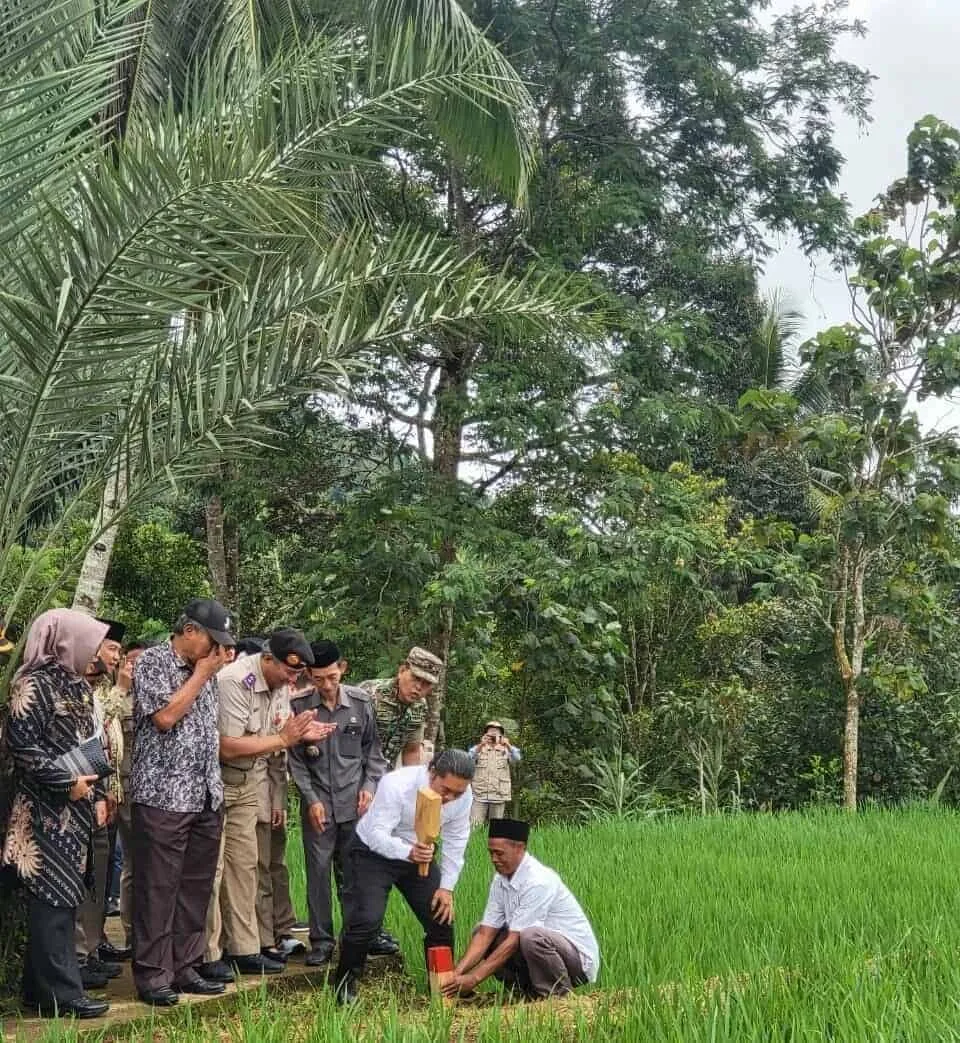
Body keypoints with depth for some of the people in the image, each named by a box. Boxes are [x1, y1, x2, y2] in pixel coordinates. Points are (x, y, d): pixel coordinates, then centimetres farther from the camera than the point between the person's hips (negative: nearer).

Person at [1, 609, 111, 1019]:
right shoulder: (34, 684, -12)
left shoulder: (78, 685, 15)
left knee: (65, 897, 11)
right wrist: (67, 783, -17)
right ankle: (60, 992, -2)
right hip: (47, 810, -9)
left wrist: (97, 794, 14)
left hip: (76, 809, 9)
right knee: (53, 897, -6)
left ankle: (42, 986, 18)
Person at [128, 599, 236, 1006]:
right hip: (163, 798, -7)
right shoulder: (152, 662, -5)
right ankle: (152, 976, 4)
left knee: (196, 887, 9)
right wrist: (200, 675, -8)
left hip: (206, 798, 7)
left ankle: (184, 968, 18)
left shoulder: (205, 671, 16)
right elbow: (165, 716, -17)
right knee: (158, 889, -2)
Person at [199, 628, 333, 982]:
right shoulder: (234, 682, -25)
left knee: (244, 864, 9)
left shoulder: (281, 684, 1)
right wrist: (284, 739, -25)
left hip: (247, 784, 8)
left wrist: (301, 732, -13)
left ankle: (244, 949, 16)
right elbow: (228, 748, -28)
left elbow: (277, 733, 9)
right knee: (212, 867, -6)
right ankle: (206, 956, 0)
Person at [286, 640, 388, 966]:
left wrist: (370, 785, -1)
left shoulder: (360, 702, 0)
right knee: (318, 872, 2)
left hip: (354, 804, 1)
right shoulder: (299, 706, -5)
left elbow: (372, 748, 10)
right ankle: (321, 942, 11)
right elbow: (296, 759, 0)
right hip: (318, 804, -1)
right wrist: (311, 799, -6)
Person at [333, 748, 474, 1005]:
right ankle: (345, 984, 2)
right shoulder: (397, 785, -33)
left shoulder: (463, 795, -17)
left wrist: (446, 887, -9)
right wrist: (409, 852, -52)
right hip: (374, 852, -5)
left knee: (442, 917, 0)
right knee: (367, 919, -19)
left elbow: (455, 842, -5)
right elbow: (377, 835, -35)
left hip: (420, 855, 5)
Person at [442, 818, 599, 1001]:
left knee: (531, 936, -36)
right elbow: (485, 934, -2)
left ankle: (556, 995, -12)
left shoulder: (538, 881, -25)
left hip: (579, 957, -8)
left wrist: (474, 978, -27)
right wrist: (458, 972, -17)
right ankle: (529, 991, 5)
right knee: (481, 931, 2)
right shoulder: (501, 880, 1)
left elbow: (514, 939, -27)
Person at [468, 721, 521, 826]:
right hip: (479, 794, -1)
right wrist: (481, 745, -32)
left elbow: (516, 758, -10)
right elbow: (470, 758, -14)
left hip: (499, 795, 1)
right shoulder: (479, 748, 7)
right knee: (474, 826, -7)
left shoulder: (505, 750, 9)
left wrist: (508, 745, -30)